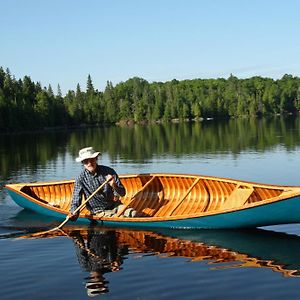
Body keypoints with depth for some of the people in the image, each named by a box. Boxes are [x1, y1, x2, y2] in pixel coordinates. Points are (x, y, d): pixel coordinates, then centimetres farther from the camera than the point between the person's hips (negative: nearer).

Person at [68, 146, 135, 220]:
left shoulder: (109, 171, -3)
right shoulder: (81, 179, -5)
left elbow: (123, 193, -1)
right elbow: (75, 202, -4)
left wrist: (114, 186, -22)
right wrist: (74, 213, -25)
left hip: (115, 206, 3)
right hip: (99, 212, -2)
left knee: (133, 214, -24)